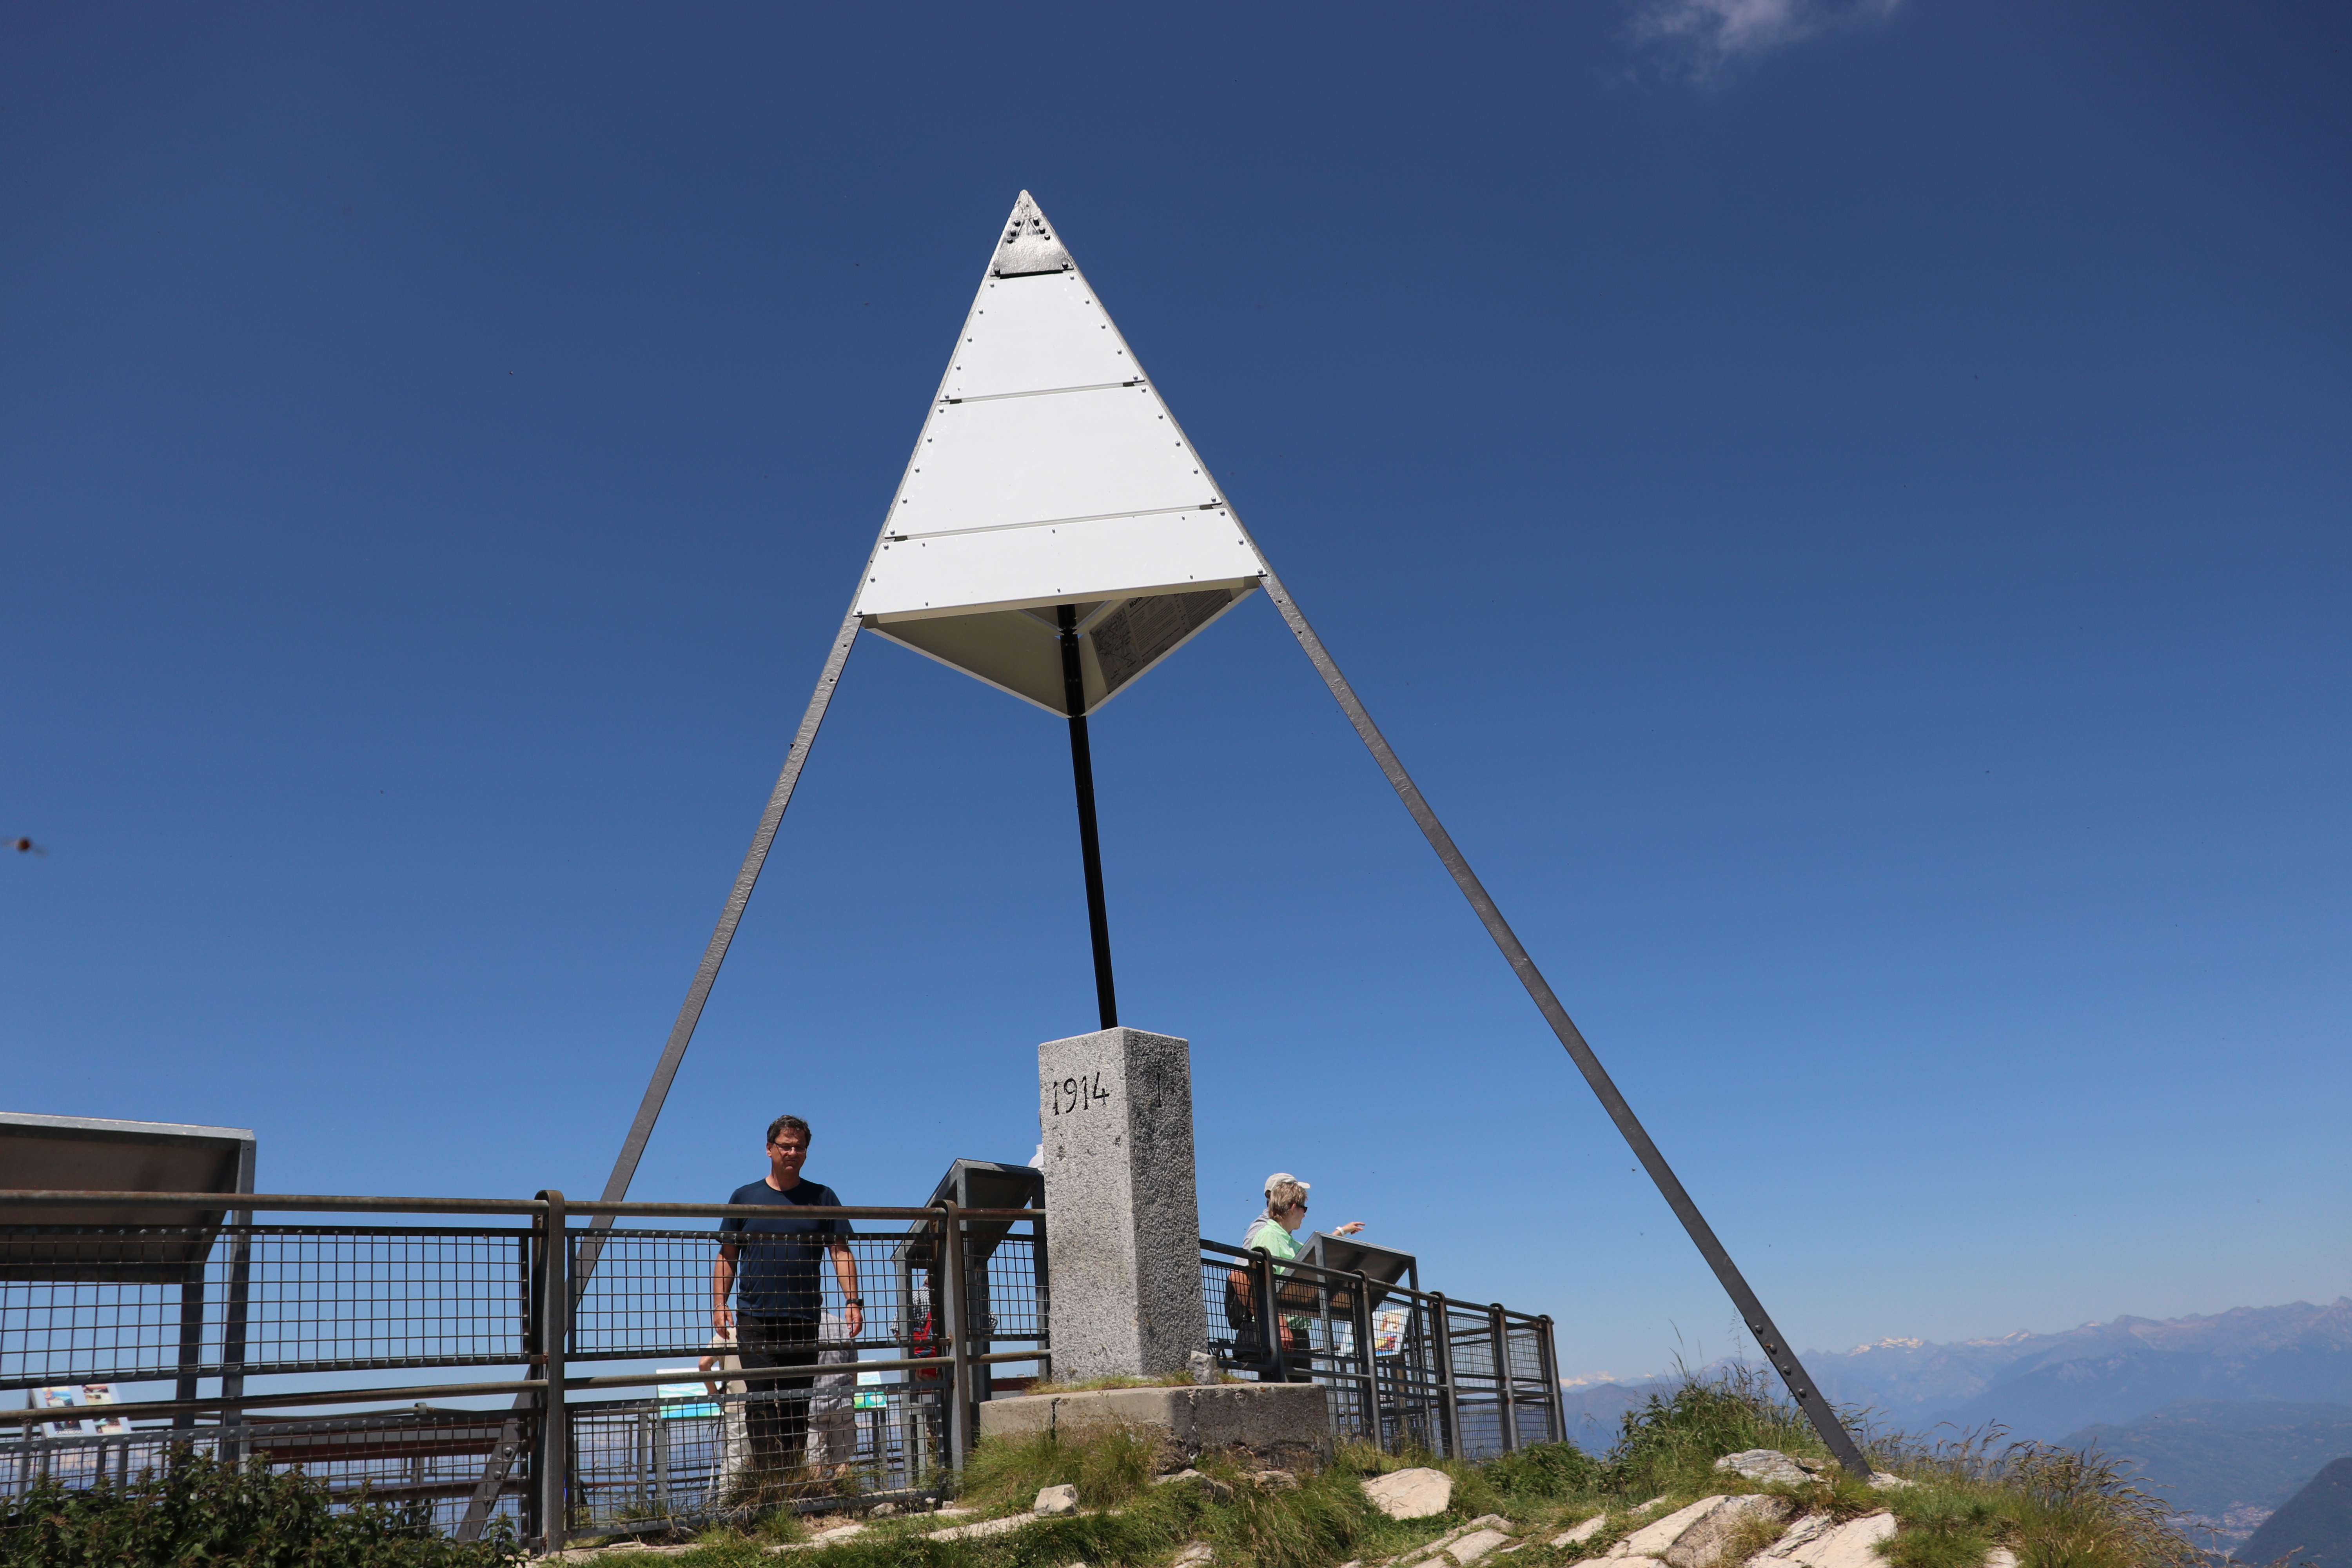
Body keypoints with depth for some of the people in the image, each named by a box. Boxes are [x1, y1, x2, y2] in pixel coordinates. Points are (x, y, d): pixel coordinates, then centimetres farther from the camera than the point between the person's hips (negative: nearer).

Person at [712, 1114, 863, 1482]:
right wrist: (719, 1304, -2)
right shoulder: (745, 1197, 9)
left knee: (797, 1403, 5)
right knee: (761, 1399, -9)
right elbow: (727, 1257, 11)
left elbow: (841, 1252, 4)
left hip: (805, 1317, 1)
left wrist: (852, 1301, -8)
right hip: (754, 1317, -1)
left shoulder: (822, 1197, 9)